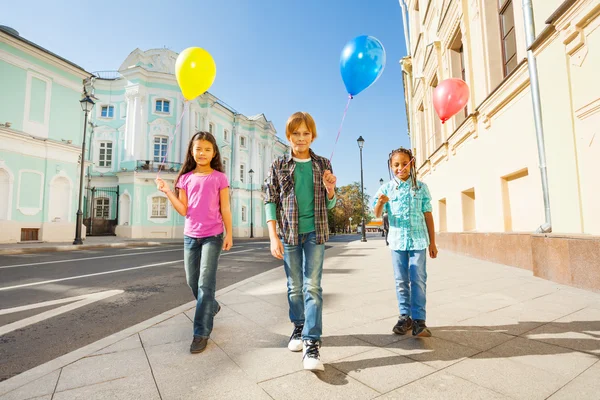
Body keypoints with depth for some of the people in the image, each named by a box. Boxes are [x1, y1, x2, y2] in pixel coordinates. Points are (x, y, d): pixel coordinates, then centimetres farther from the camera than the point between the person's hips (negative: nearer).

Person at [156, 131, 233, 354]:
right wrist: (167, 191, -8)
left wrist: (229, 234, -4)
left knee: (206, 283, -5)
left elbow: (225, 209, -1)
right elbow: (184, 210, 1)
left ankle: (201, 333, 4)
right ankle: (211, 307, 41)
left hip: (213, 235, -4)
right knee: (193, 282, 13)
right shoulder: (185, 178, 6)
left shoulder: (219, 177, -2)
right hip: (190, 236, 4)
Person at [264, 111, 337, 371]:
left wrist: (330, 188, -13)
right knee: (294, 286, 12)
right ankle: (298, 327, 33)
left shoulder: (323, 164, 5)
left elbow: (329, 204, 9)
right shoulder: (278, 166, 2)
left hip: (315, 233, 0)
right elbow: (270, 202, -1)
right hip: (289, 233, 0)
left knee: (312, 286, -2)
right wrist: (274, 237, -9)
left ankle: (312, 343, 2)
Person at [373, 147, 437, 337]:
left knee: (418, 280, -2)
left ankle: (419, 319, 4)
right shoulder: (386, 188, 3)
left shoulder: (421, 187, 4)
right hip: (397, 240, 1)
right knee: (401, 281, 9)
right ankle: (405, 316, 20)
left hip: (418, 240, -1)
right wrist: (380, 202, -27)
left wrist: (432, 242, 6)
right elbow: (377, 214, -4)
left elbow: (428, 215, 6)